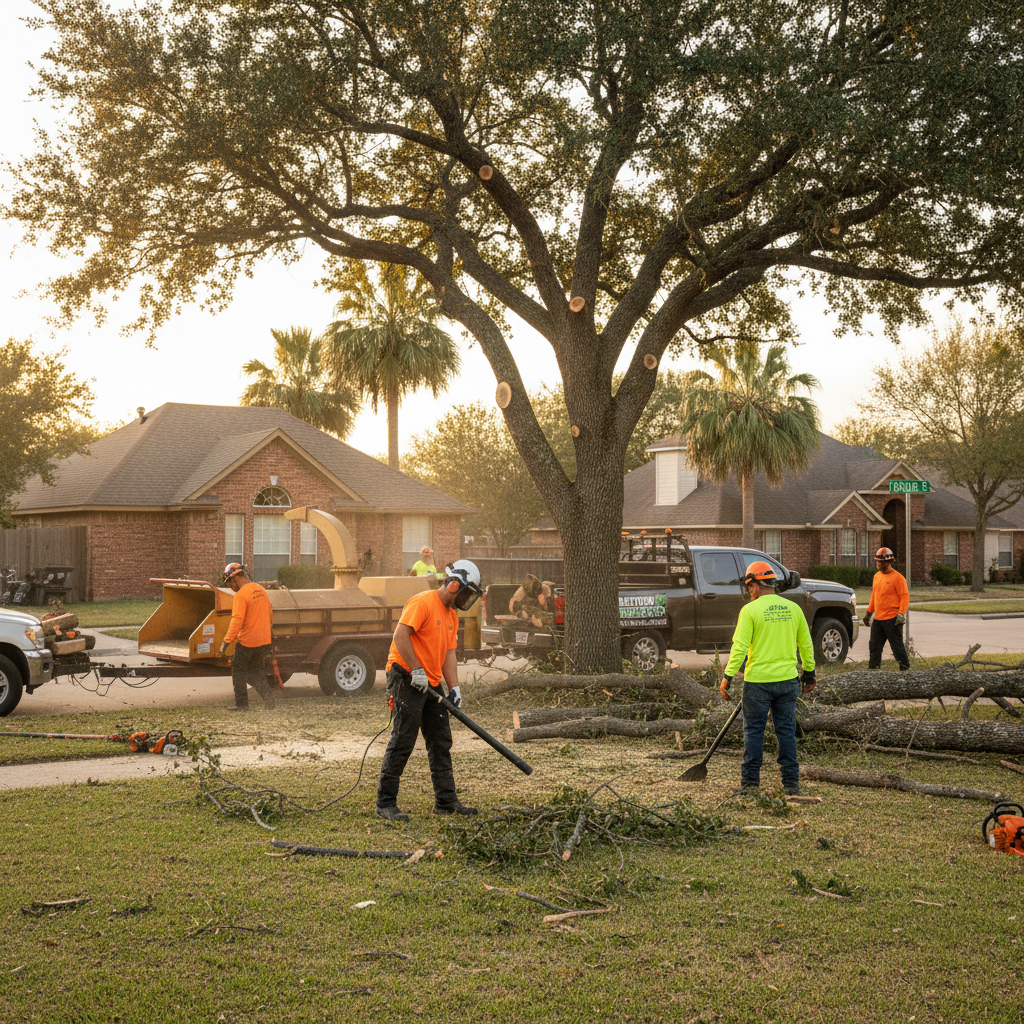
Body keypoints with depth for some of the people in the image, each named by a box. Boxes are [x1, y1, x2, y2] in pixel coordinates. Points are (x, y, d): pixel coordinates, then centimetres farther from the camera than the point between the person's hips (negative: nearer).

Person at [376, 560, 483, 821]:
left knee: (441, 743, 10)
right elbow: (401, 636, -21)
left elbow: (448, 653, 14)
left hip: (432, 684, 9)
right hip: (407, 679, -9)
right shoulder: (423, 602, -12)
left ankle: (446, 801, 18)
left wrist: (454, 688, 2)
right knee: (403, 740, -9)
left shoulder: (452, 615, 16)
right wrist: (417, 670, -22)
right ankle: (385, 803, -3)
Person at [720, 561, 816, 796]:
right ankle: (791, 783, 12)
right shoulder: (793, 608, 5)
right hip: (788, 680, 4)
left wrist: (727, 676, -8)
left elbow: (739, 647, -13)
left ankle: (750, 781, 11)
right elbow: (806, 644, 12)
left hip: (758, 681, -4)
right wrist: (809, 672, 23)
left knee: (754, 731, 6)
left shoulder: (750, 610, -9)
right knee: (786, 730, 10)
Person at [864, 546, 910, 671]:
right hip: (878, 619, 7)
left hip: (892, 619, -7)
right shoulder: (876, 576, 14)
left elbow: (905, 597, -12)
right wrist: (869, 612, 23)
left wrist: (901, 614, -20)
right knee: (874, 646, 7)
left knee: (897, 646, 0)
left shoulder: (898, 578, -9)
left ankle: (905, 668, 12)